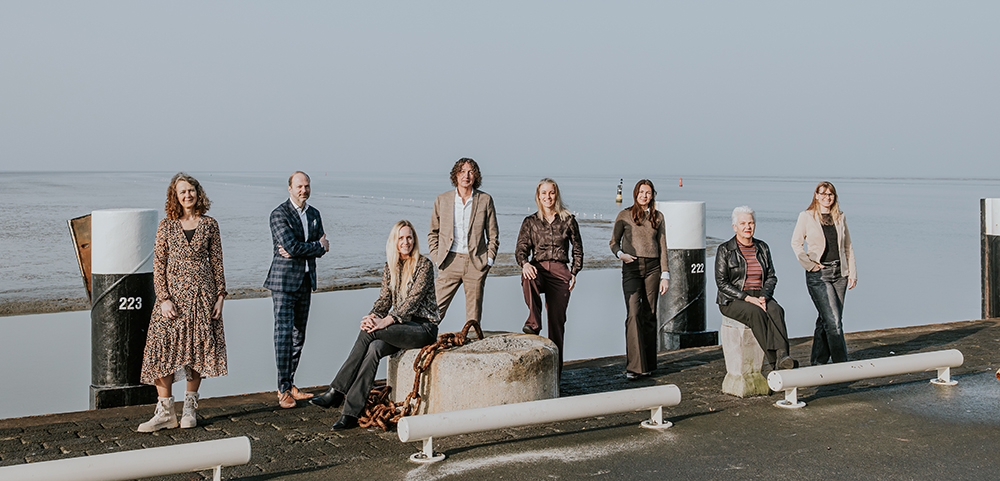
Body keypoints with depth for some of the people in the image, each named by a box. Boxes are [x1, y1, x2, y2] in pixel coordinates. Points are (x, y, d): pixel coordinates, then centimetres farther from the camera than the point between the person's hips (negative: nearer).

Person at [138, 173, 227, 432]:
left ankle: (190, 408, 16)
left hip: (203, 294, 1)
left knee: (198, 350, 3)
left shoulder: (209, 225, 5)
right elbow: (158, 264, 0)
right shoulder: (166, 226, 2)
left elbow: (217, 262, 7)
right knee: (164, 348, -8)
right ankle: (165, 412, -3)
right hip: (173, 293, -1)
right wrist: (164, 298, -9)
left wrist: (220, 295, 1)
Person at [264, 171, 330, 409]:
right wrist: (318, 246, -6)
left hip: (305, 280, 6)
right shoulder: (279, 214, -8)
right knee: (284, 334, -9)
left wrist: (296, 252, -10)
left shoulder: (314, 214, 13)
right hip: (284, 281, -6)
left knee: (299, 335, 8)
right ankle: (284, 390, -5)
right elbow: (291, 246, -19)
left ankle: (289, 385, 16)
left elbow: (321, 247, 7)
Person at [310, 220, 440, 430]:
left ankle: (337, 392, -20)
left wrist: (385, 322, -29)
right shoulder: (390, 267, 11)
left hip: (423, 327, -6)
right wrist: (373, 316, -16)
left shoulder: (424, 265, -9)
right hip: (401, 326, 6)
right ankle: (351, 413, -31)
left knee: (368, 333, -26)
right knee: (374, 348, -27)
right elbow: (385, 298, 7)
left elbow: (414, 299, -19)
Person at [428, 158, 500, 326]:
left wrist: (489, 260, 1)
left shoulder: (485, 200, 5)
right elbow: (433, 233, 15)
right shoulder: (442, 200, 7)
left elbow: (493, 235, 10)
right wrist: (436, 258, 4)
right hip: (450, 262, 0)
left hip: (476, 263, 0)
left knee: (474, 315, 3)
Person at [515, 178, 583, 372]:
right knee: (528, 278, -39)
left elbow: (578, 249, 15)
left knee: (557, 320, -2)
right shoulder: (530, 222, 9)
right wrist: (524, 263, -19)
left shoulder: (568, 220, 8)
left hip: (560, 272, 0)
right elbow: (521, 248, 3)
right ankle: (534, 324, -35)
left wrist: (574, 273, 6)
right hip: (538, 268, 0)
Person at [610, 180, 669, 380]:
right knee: (634, 313, -14)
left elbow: (662, 246, 11)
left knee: (650, 315, 4)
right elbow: (614, 242, 8)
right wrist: (620, 254, -14)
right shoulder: (625, 215, 4)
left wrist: (665, 274, 5)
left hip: (652, 267, 3)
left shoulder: (657, 217, 11)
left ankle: (648, 363, 14)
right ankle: (634, 366, -16)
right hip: (632, 267, -2)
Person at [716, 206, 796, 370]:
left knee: (776, 311, -30)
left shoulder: (762, 248, 14)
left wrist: (764, 297, -10)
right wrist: (747, 298, -17)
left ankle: (782, 357, -48)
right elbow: (721, 282, -6)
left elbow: (771, 277, 11)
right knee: (757, 313, -35)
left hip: (760, 297, 4)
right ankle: (775, 361, -39)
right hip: (733, 301, -4)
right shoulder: (725, 250, 0)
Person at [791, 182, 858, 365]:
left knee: (827, 319, 9)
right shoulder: (806, 216, -1)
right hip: (818, 274, -5)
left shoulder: (840, 217, 11)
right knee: (833, 320, -12)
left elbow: (848, 246, 15)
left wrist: (852, 273, 9)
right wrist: (810, 265, -8)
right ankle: (841, 363, -8)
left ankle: (818, 361, 21)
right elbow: (796, 243, 0)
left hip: (839, 272, 5)